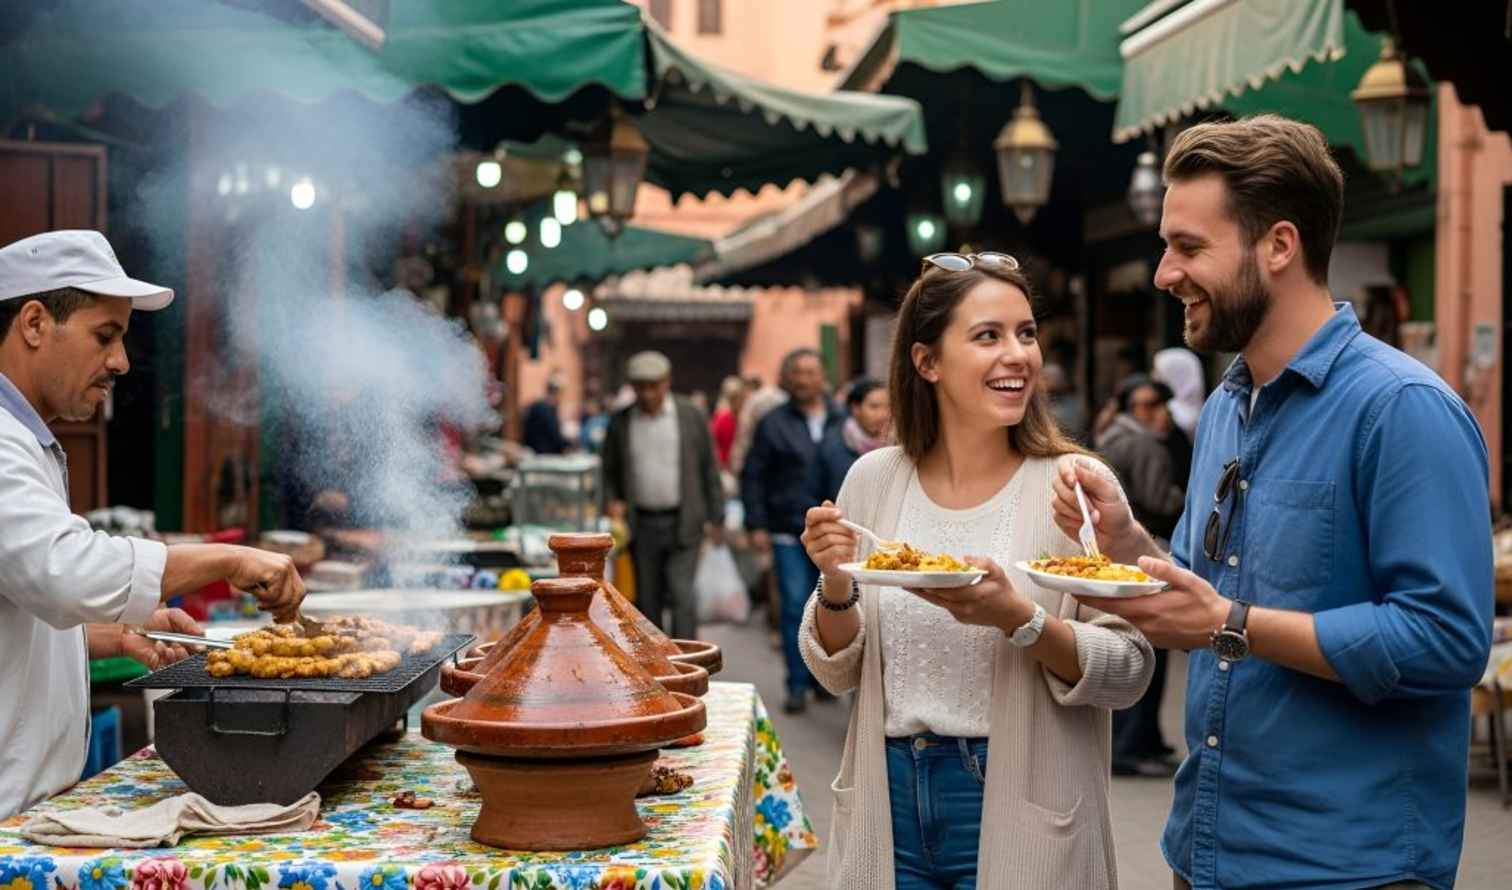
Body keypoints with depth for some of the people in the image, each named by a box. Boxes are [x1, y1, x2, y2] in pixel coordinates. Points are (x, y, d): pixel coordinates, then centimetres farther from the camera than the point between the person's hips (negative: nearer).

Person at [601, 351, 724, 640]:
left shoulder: (691, 416, 0)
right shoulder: (620, 422, 5)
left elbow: (709, 469, 3)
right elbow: (609, 470, 13)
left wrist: (716, 518, 1)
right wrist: (613, 501, -5)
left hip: (682, 523, -2)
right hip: (641, 524, 3)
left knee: (681, 593, -11)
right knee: (647, 600, 8)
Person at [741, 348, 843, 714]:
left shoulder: (842, 421, 8)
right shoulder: (774, 423, 4)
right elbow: (752, 476, 5)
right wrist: (756, 525, -3)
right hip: (789, 534, -2)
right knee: (794, 606, -3)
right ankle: (797, 686, 4)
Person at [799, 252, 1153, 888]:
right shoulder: (874, 479, -1)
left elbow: (1128, 672, -11)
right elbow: (836, 671, 4)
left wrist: (1018, 619, -25)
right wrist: (835, 585, -14)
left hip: (1020, 817, -3)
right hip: (889, 809, 3)